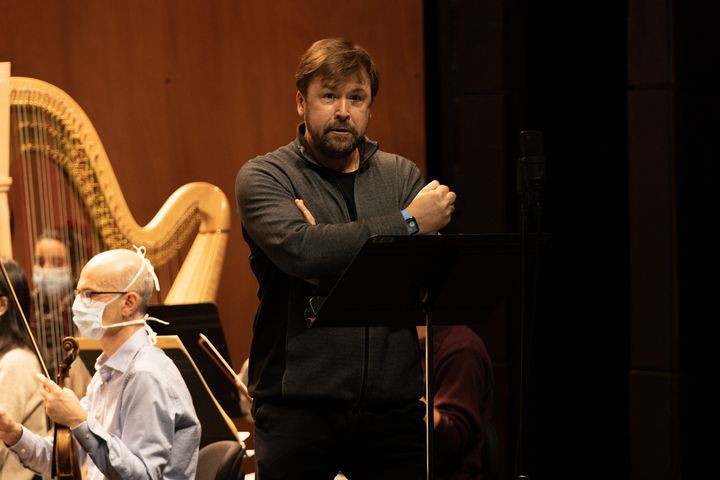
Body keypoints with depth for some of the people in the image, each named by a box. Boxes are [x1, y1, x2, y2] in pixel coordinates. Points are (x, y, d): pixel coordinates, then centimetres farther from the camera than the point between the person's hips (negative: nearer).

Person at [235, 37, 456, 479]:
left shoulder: (402, 176, 11)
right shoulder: (263, 177, 1)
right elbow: (301, 250, -19)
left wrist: (337, 258, -16)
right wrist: (408, 223, -12)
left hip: (393, 405, 3)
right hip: (298, 405, -3)